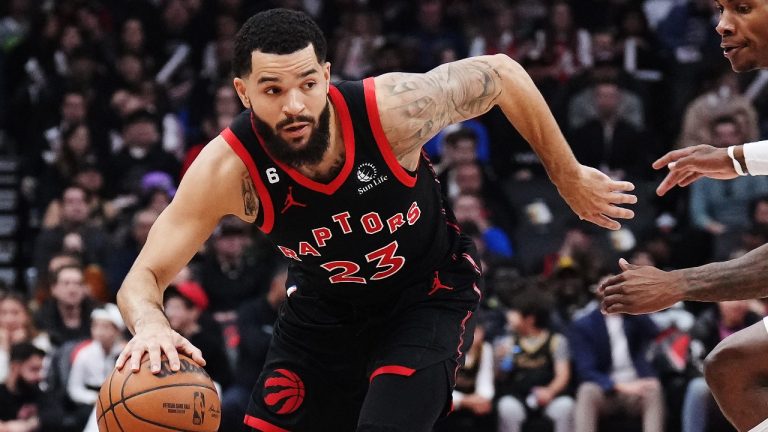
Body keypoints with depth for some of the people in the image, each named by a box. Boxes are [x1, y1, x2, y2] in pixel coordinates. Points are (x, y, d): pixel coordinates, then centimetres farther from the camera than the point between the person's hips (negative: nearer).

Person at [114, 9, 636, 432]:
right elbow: (144, 277, -25)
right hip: (325, 306, 3)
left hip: (428, 296, -3)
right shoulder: (228, 169, -28)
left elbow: (502, 74, -14)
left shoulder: (392, 108, -32)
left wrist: (569, 178, -4)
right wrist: (150, 325, -50)